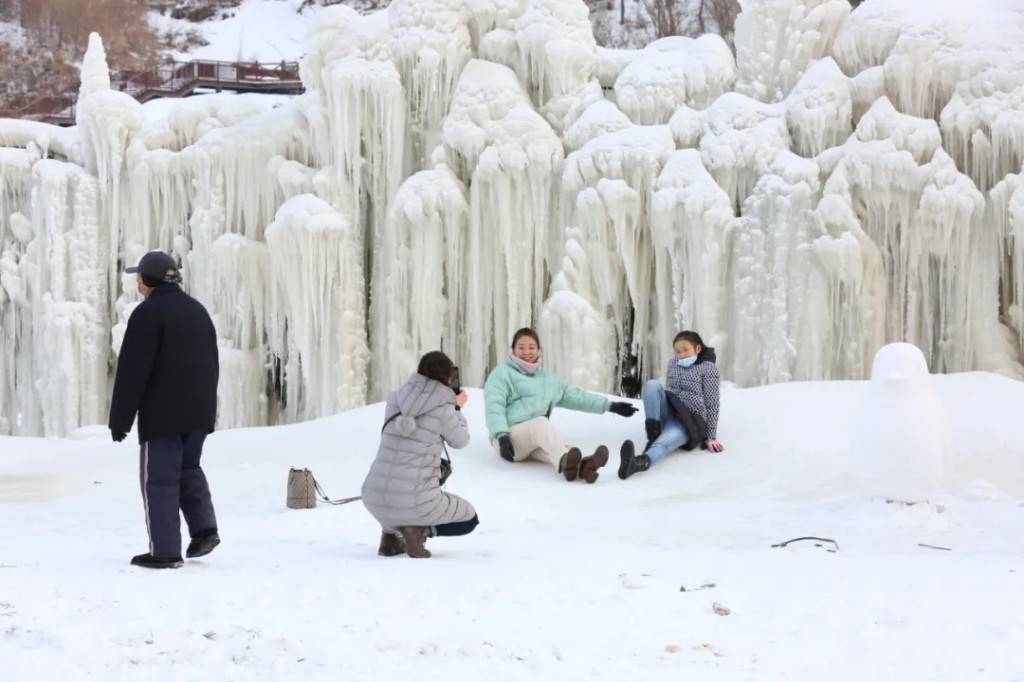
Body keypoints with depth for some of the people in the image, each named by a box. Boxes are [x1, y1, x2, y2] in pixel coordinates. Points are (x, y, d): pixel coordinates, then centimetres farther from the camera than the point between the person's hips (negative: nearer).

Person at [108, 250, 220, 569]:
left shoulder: (148, 313, -11)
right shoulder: (197, 310, 13)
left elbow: (132, 371, -15)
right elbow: (212, 364, 19)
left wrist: (120, 418, -11)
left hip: (162, 413, -7)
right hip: (199, 412, 7)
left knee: (160, 477, -1)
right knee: (188, 468, 20)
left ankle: (164, 551, -1)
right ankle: (204, 529, 6)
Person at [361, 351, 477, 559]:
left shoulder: (395, 399, 6)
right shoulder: (443, 408, -8)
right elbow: (460, 441, 9)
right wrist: (457, 408, 25)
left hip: (374, 499, 5)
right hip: (413, 502, -5)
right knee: (469, 519, 21)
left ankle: (390, 533, 19)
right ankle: (419, 529, -5)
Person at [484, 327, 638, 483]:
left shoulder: (547, 378, 26)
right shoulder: (502, 373, 5)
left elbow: (575, 395, 28)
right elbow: (494, 407, -9)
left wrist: (610, 406, 23)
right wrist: (502, 436, -24)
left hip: (537, 438, 5)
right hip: (510, 437, -5)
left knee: (552, 449, -30)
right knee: (541, 422, -35)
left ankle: (578, 466, -67)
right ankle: (564, 461, -66)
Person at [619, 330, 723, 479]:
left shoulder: (708, 368, 0)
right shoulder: (673, 364, 17)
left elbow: (712, 404, -3)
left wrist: (710, 437, -8)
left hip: (688, 421, -6)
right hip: (669, 413, 6)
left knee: (665, 440, -39)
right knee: (652, 384, -22)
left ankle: (641, 462, -73)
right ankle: (653, 434, -31)